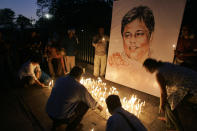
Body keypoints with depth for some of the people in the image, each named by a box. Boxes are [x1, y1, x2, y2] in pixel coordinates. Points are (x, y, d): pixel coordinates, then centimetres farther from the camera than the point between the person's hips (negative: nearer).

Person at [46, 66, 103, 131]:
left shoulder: (59, 79, 0)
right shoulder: (80, 87, -16)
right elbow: (90, 100, 0)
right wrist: (98, 106, 22)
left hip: (49, 112, 6)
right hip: (62, 117, -6)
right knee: (85, 104, 6)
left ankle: (56, 121, 29)